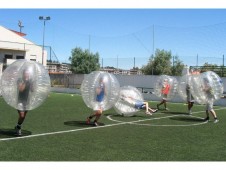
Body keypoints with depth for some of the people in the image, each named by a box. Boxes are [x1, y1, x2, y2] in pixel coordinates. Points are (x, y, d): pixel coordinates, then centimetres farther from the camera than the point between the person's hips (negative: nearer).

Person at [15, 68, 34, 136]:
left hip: (26, 101, 5)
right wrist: (25, 82, -24)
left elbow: (32, 90, 4)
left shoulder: (30, 80, 6)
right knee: (21, 115, -14)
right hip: (20, 101, -5)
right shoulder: (20, 80, -9)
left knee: (24, 116, 9)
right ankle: (18, 127, 10)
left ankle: (18, 127, 29)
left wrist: (31, 83, -10)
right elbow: (20, 89, -22)